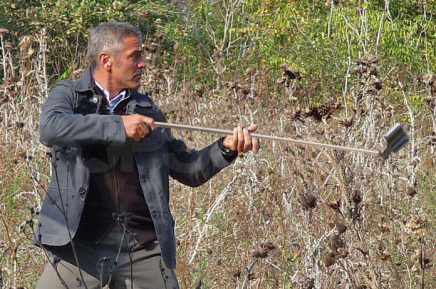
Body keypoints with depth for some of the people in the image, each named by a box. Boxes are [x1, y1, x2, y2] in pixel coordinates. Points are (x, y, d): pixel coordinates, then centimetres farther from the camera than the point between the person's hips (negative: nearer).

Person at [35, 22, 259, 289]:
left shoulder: (146, 110, 13)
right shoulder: (69, 94, 4)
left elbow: (189, 170, 16)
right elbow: (50, 128, -19)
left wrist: (226, 148, -1)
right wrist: (118, 126, -21)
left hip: (144, 248, 3)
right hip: (81, 245, -3)